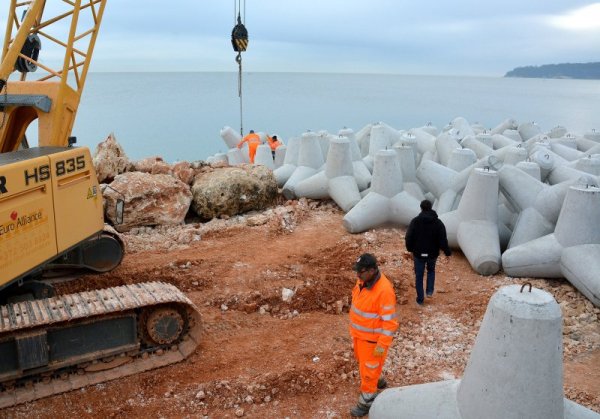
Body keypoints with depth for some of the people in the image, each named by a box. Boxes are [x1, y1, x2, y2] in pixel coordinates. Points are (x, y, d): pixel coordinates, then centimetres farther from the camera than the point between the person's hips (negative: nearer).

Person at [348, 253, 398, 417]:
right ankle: (377, 381, 53)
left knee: (368, 368, 9)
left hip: (372, 338, -8)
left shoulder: (384, 290, -32)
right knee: (363, 361, 27)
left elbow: (390, 321, -26)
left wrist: (382, 345, -23)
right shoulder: (363, 281, -7)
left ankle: (366, 401, 28)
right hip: (359, 333, 8)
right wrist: (353, 328, 18)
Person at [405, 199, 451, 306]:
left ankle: (420, 299, 13)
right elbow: (443, 240, -8)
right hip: (433, 253, 2)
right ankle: (430, 291, 16)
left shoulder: (415, 221, -9)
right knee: (431, 271, 28)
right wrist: (447, 252, 2)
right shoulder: (438, 222, -5)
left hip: (418, 254, -1)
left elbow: (408, 238, -9)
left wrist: (410, 249, 7)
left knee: (419, 276, 10)